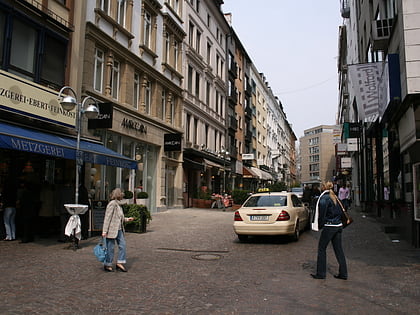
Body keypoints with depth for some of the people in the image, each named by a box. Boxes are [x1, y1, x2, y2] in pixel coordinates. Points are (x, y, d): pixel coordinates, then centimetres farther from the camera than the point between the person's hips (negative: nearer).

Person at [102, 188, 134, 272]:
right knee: (110, 247, 2)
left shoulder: (119, 204, 13)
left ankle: (120, 263, 14)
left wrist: (127, 219, 20)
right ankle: (107, 265, 16)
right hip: (112, 230, -9)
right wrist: (104, 231, -20)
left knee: (122, 245, 6)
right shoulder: (112, 204, -15)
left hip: (119, 229, 9)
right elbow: (107, 218, -18)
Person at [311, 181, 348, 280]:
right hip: (338, 226, 8)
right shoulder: (335, 198, 13)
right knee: (338, 249, 12)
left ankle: (321, 273, 7)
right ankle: (343, 273, 17)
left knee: (322, 248, 3)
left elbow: (322, 213, -15)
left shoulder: (324, 198, -11)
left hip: (329, 226, -8)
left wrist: (320, 225, -4)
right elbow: (340, 212, 16)